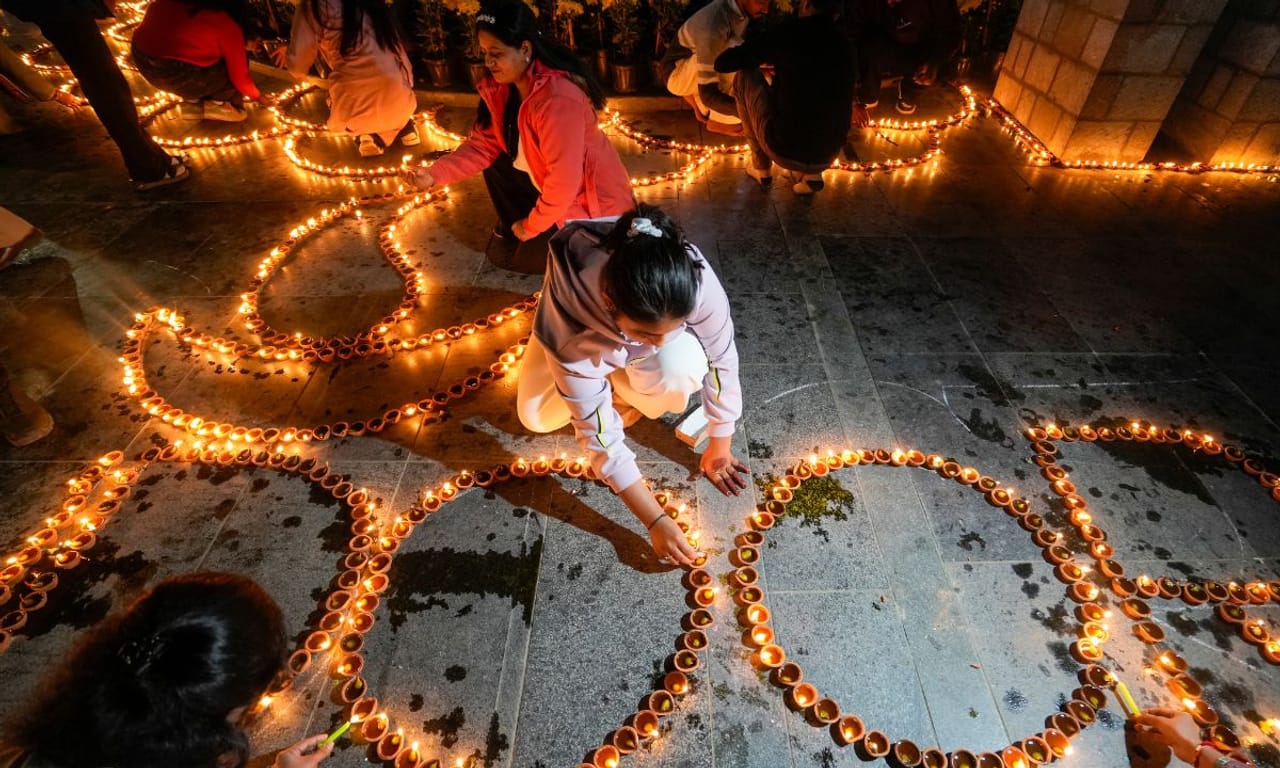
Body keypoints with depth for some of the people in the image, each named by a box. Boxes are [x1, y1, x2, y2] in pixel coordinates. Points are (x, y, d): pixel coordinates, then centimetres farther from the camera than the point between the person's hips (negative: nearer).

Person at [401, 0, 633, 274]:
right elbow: (483, 145, -2)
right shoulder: (500, 86, -4)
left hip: (591, 200, -8)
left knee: (528, 257, -5)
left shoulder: (558, 99, -31)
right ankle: (514, 229, 16)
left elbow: (564, 181, -30)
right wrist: (435, 173, -17)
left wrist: (532, 225, -16)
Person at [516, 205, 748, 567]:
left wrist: (719, 447, -12)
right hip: (586, 334, 0)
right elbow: (598, 432, -35)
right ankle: (610, 385, 12)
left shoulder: (697, 281, -40)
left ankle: (630, 393, 2)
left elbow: (721, 361, -23)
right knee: (536, 416, -15)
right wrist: (655, 520, -33)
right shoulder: (570, 320, -42)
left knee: (680, 369, -32)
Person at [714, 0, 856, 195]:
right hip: (826, 155, 5)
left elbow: (722, 63, 2)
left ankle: (762, 167, 23)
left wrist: (753, 60, 22)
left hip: (783, 149, -5)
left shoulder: (789, 31, -5)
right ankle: (811, 173, 16)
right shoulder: (843, 45, 10)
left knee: (745, 76, 17)